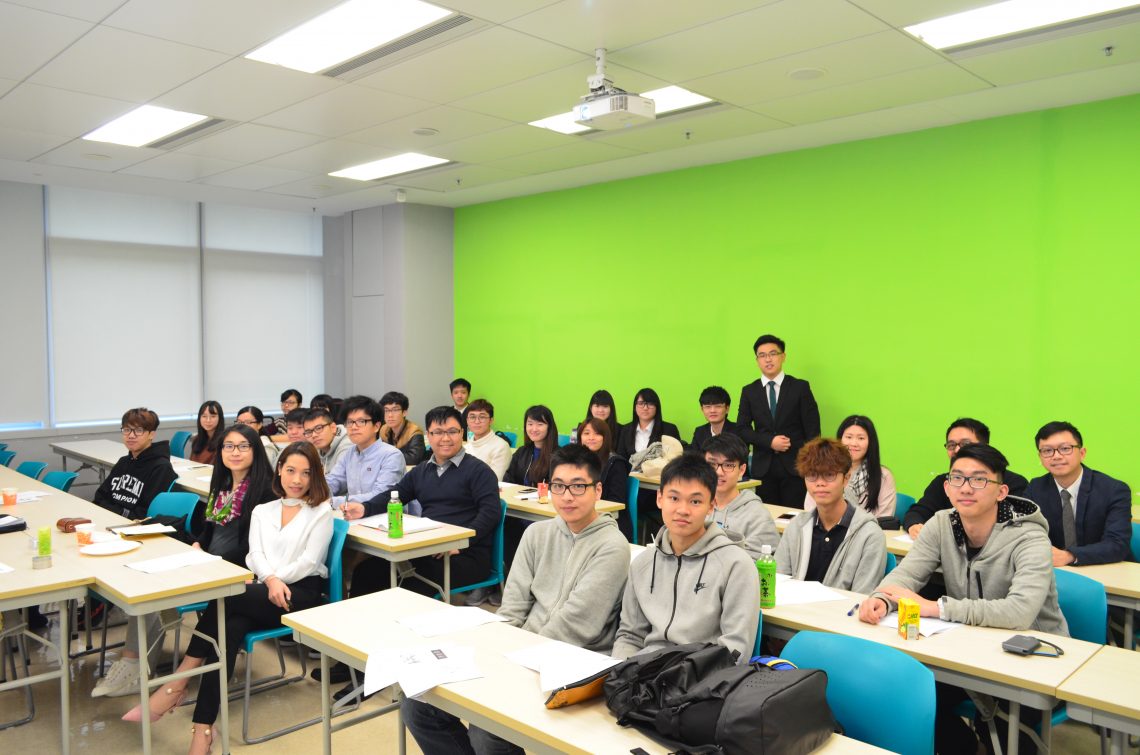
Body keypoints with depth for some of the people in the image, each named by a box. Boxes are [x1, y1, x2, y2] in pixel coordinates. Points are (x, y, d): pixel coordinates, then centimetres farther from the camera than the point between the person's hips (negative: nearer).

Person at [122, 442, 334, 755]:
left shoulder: (322, 511, 10)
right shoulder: (262, 511, 23)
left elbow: (309, 561, -1)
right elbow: (255, 555, 8)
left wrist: (277, 581, -11)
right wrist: (271, 580, -13)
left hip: (301, 594, -4)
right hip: (263, 593, 4)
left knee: (225, 600, -30)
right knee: (230, 626, -32)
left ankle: (178, 681, -20)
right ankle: (203, 729, -35)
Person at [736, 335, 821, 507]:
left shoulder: (800, 387, 2)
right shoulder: (749, 391, 8)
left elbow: (812, 430, 0)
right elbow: (742, 429, 5)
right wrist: (769, 441, -11)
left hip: (794, 466, -2)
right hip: (763, 467, 2)